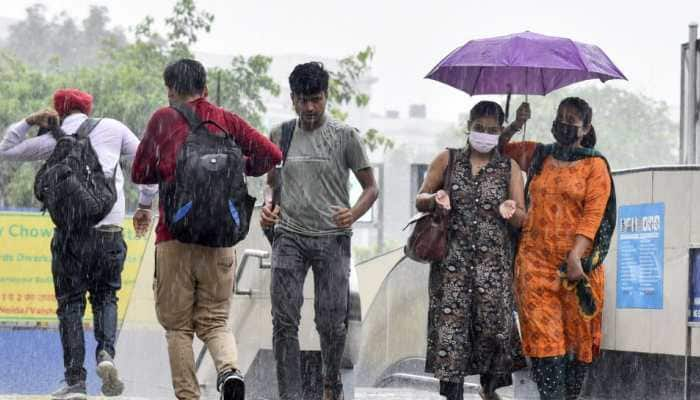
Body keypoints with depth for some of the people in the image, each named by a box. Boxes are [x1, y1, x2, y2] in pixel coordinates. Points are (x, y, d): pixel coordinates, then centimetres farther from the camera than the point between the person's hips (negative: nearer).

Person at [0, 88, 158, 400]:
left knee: (71, 304, 5)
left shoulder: (53, 141, 6)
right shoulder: (112, 129, 8)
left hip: (69, 232, -1)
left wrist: (29, 122, 14)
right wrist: (146, 202, 21)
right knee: (105, 297, 16)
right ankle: (106, 352, -11)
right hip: (109, 230, 1)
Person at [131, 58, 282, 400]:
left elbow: (139, 173, 6)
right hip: (220, 239, 2)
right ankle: (229, 369, -17)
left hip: (175, 237, -2)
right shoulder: (225, 121, 8)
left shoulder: (163, 120, 2)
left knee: (178, 326, 7)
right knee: (214, 321, 10)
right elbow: (272, 155, 2)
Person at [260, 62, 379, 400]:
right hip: (289, 236, 2)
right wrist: (268, 208, -1)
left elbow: (370, 188, 4)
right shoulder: (279, 135, 9)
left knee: (332, 324, 1)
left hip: (332, 237, -2)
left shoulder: (345, 136, 1)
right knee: (284, 321, -7)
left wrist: (353, 213, -16)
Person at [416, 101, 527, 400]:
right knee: (450, 327, -8)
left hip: (493, 261, 0)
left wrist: (510, 213, -17)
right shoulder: (447, 160, 8)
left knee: (493, 327, -2)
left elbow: (523, 220, 7)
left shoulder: (509, 168, 8)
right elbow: (420, 201, 12)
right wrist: (435, 200, -11)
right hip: (452, 259, 0)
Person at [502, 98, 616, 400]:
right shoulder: (537, 156, 14)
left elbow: (593, 214, -7)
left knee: (577, 335, 1)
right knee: (544, 337, -10)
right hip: (535, 259, 2)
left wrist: (575, 256, -19)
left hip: (577, 263, -2)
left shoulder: (595, 165, 3)